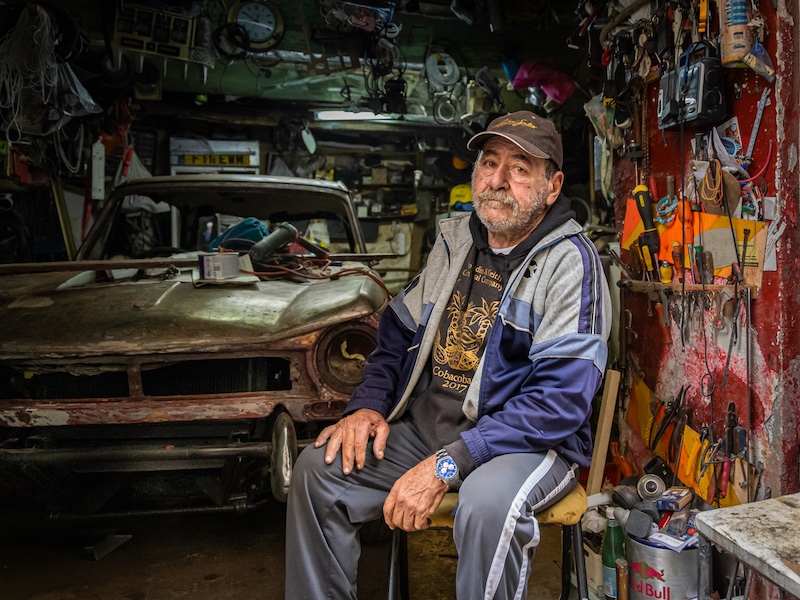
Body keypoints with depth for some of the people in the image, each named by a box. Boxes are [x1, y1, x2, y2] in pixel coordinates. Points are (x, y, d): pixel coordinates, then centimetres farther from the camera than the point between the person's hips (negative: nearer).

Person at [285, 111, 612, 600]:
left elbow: (561, 399, -22)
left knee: (487, 501, -36)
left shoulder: (570, 261, -13)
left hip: (529, 442, -5)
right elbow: (399, 331, 16)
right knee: (318, 467, -9)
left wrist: (448, 464, -27)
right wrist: (368, 404, -3)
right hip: (424, 427, 6)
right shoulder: (455, 240, 9)